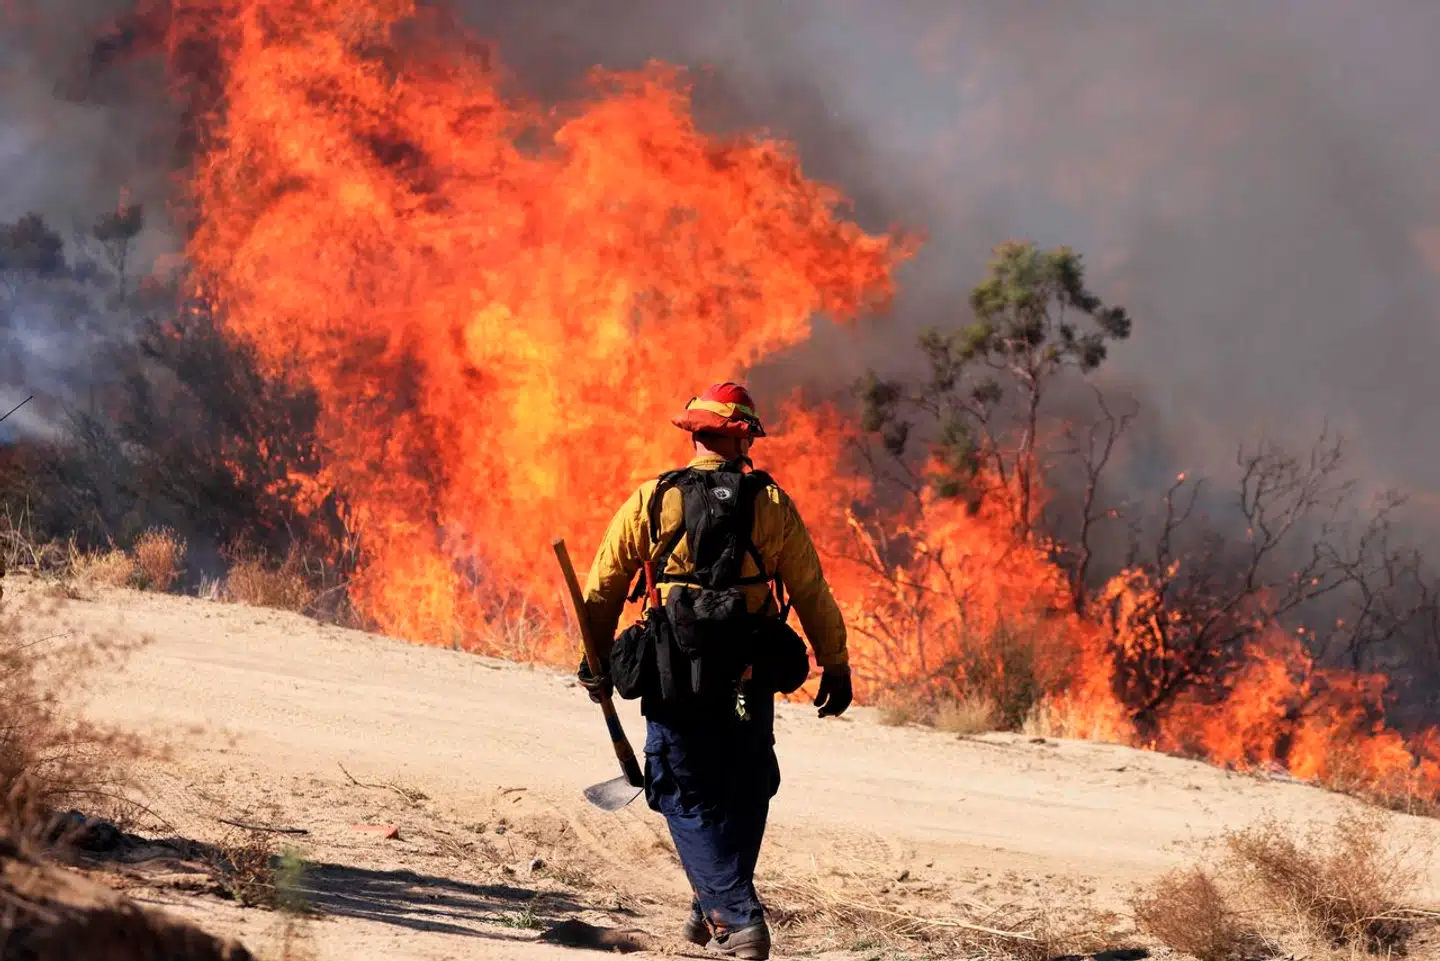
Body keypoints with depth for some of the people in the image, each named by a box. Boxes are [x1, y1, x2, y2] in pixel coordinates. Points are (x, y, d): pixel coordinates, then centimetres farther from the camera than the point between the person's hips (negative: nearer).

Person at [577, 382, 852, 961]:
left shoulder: (651, 501, -1)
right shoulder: (771, 504, -2)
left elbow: (603, 588, 4)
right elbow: (811, 593, 0)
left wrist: (597, 663, 16)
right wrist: (835, 667, 10)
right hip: (749, 682, 1)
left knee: (690, 801, 5)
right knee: (744, 796, 19)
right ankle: (714, 909, 22)